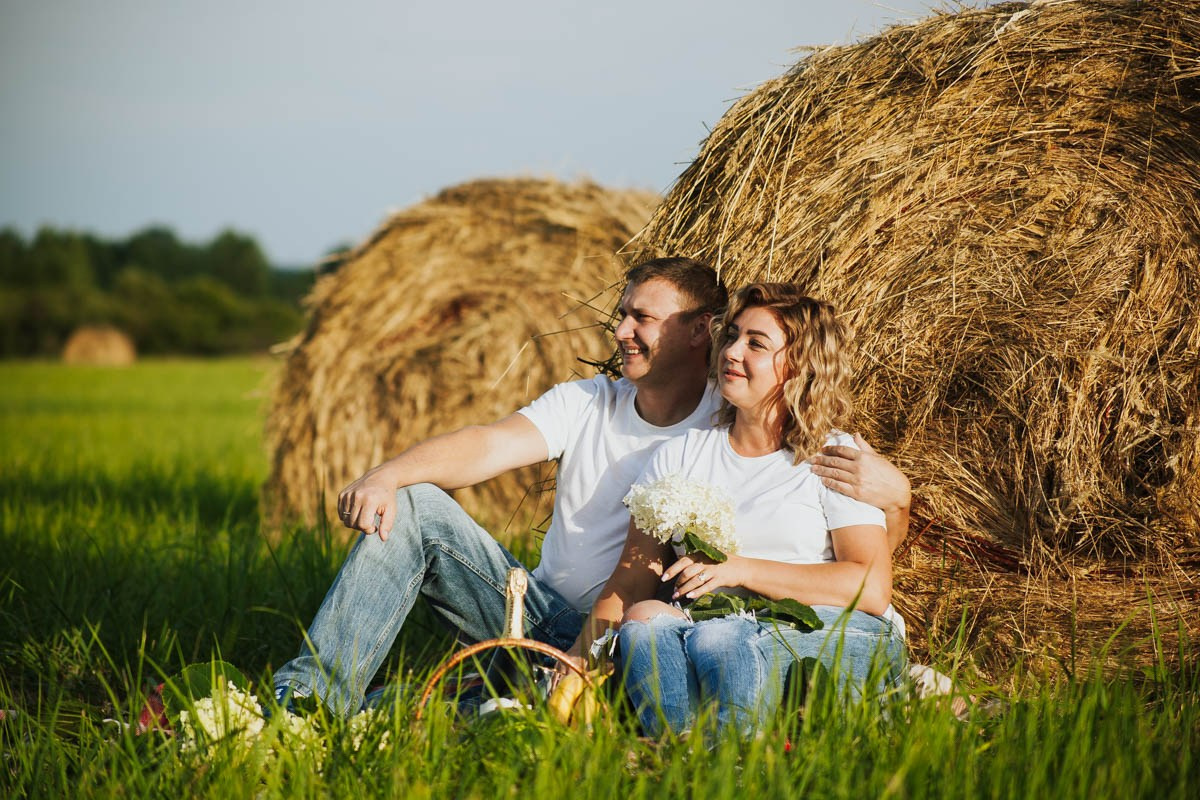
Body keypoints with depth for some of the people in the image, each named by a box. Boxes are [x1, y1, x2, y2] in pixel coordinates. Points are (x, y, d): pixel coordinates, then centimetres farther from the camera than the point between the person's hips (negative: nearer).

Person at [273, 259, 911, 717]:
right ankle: (313, 696, -20)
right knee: (410, 506, -12)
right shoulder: (586, 403, 7)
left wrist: (882, 486, -32)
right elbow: (488, 446, -9)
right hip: (542, 612, 5)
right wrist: (389, 475, -27)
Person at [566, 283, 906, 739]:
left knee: (716, 638, -34)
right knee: (643, 621, -28)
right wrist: (576, 663, -9)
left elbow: (872, 589, -7)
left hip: (838, 639, -3)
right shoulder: (680, 456, 16)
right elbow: (630, 582, 9)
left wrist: (742, 569, -12)